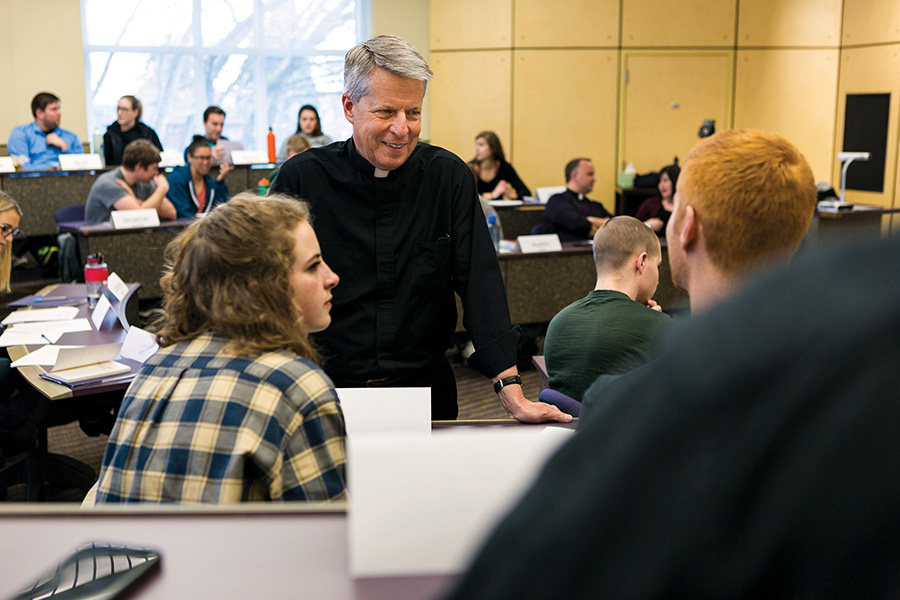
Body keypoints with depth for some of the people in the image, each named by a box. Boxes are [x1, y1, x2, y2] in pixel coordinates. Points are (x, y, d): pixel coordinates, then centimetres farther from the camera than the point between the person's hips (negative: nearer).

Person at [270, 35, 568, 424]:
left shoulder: (449, 177, 1)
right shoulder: (301, 179, -5)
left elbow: (480, 282, -4)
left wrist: (511, 391, -13)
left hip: (425, 390, 1)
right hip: (325, 393, -1)